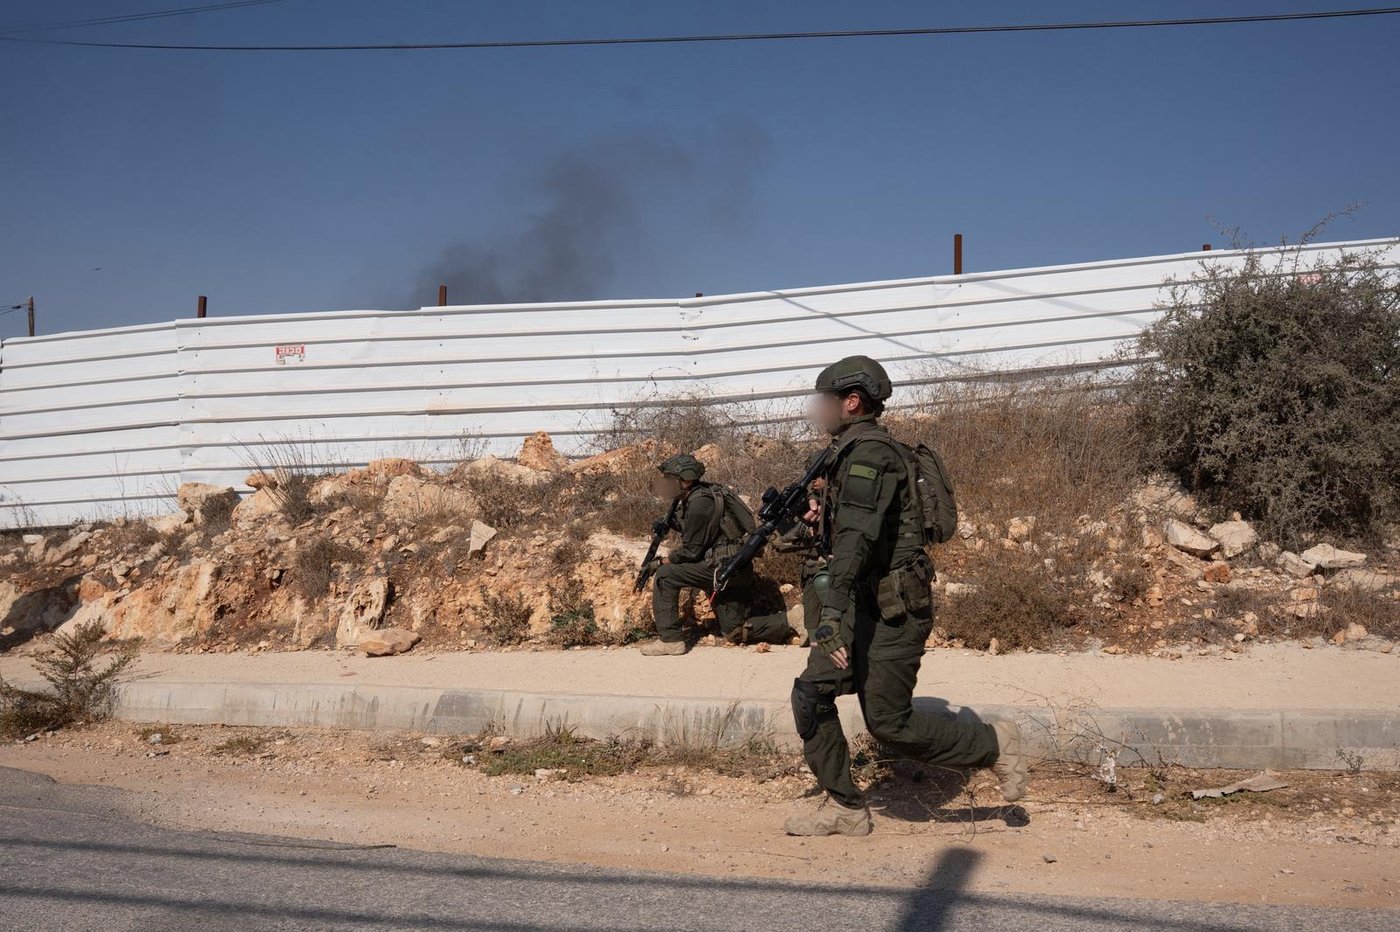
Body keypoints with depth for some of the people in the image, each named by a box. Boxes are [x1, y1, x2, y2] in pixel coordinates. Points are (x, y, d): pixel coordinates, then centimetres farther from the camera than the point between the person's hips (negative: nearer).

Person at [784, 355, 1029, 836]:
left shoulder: (869, 452, -18)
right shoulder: (851, 452, 15)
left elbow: (860, 533, -30)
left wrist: (833, 611, -38)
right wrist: (825, 519, 10)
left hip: (892, 608, -10)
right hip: (863, 603, 10)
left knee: (888, 722, -3)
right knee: (811, 694, 2)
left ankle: (994, 745, 15)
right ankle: (844, 806, 9)